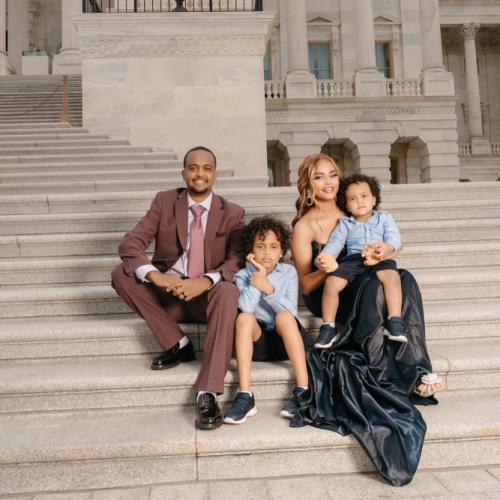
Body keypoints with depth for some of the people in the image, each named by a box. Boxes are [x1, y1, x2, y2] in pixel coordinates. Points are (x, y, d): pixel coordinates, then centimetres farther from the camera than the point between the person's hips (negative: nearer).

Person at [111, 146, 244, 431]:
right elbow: (130, 243, -11)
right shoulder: (165, 201, 0)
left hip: (208, 295, -2)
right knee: (121, 275, -21)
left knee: (228, 292, -35)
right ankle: (178, 344, -11)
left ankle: (208, 394, -36)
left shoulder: (232, 214, -1)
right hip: (168, 292, 2)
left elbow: (238, 260, -13)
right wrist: (155, 276, -32)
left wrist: (204, 281, -34)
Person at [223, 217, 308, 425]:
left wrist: (268, 288, -23)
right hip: (257, 342, 0)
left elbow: (290, 311, -13)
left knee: (284, 316, -30)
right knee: (245, 318, -28)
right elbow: (246, 307, -20)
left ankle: (302, 391, -29)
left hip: (286, 340, 0)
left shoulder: (288, 272, 2)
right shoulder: (242, 275, 1)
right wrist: (256, 277, -15)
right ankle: (245, 396, -31)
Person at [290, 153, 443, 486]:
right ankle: (384, 377, -27)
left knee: (405, 279, -25)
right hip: (326, 297, -4)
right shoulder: (304, 226, -2)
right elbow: (305, 284, -4)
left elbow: (389, 250, 10)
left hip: (362, 290, 4)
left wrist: (385, 252, -14)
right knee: (373, 285, -34)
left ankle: (417, 369, -27)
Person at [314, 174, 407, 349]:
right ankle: (328, 327, -8)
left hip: (380, 259, -1)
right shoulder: (345, 224, 21)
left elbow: (394, 238, 4)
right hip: (353, 259, 1)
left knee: (391, 276, -35)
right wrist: (325, 257, -18)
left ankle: (395, 322, -30)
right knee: (331, 283, -24)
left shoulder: (384, 218, 19)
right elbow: (335, 243, 6)